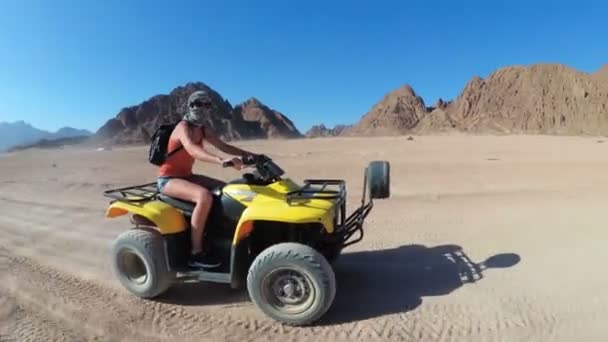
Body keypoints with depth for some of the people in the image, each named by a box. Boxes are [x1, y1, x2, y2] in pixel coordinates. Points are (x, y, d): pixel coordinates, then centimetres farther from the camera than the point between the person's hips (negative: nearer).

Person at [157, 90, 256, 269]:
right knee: (204, 196, -34)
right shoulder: (183, 127, -18)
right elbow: (192, 150, -39)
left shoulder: (203, 130, 7)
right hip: (168, 179, -9)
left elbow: (224, 146, 7)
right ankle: (196, 253, -25)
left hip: (186, 176, 9)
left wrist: (250, 154, -6)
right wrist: (222, 161, -56)